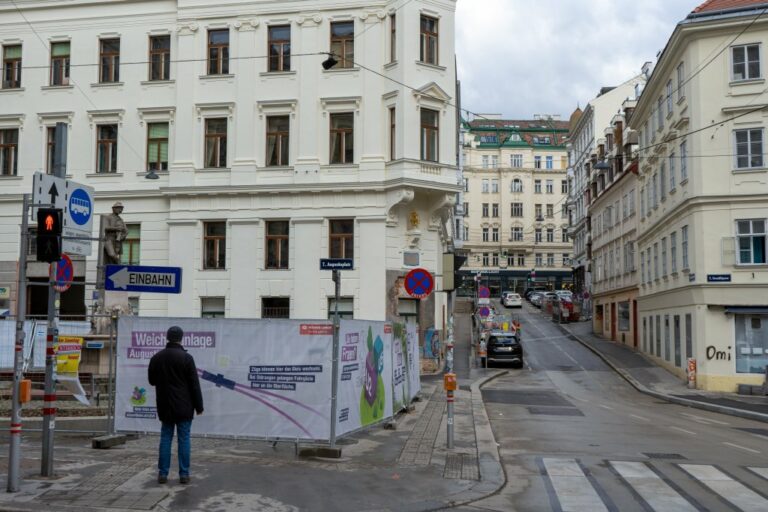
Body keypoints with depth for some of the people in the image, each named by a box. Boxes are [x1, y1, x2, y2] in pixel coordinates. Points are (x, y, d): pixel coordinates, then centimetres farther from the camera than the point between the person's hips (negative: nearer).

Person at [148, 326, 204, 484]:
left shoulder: (156, 358, 3)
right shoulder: (186, 358, -11)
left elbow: (152, 381, 15)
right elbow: (194, 384, -10)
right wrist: (199, 406, -3)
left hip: (165, 406, 4)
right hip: (184, 407, -4)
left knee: (165, 438, 10)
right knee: (184, 439, 1)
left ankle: (163, 473, 9)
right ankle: (184, 474, 2)